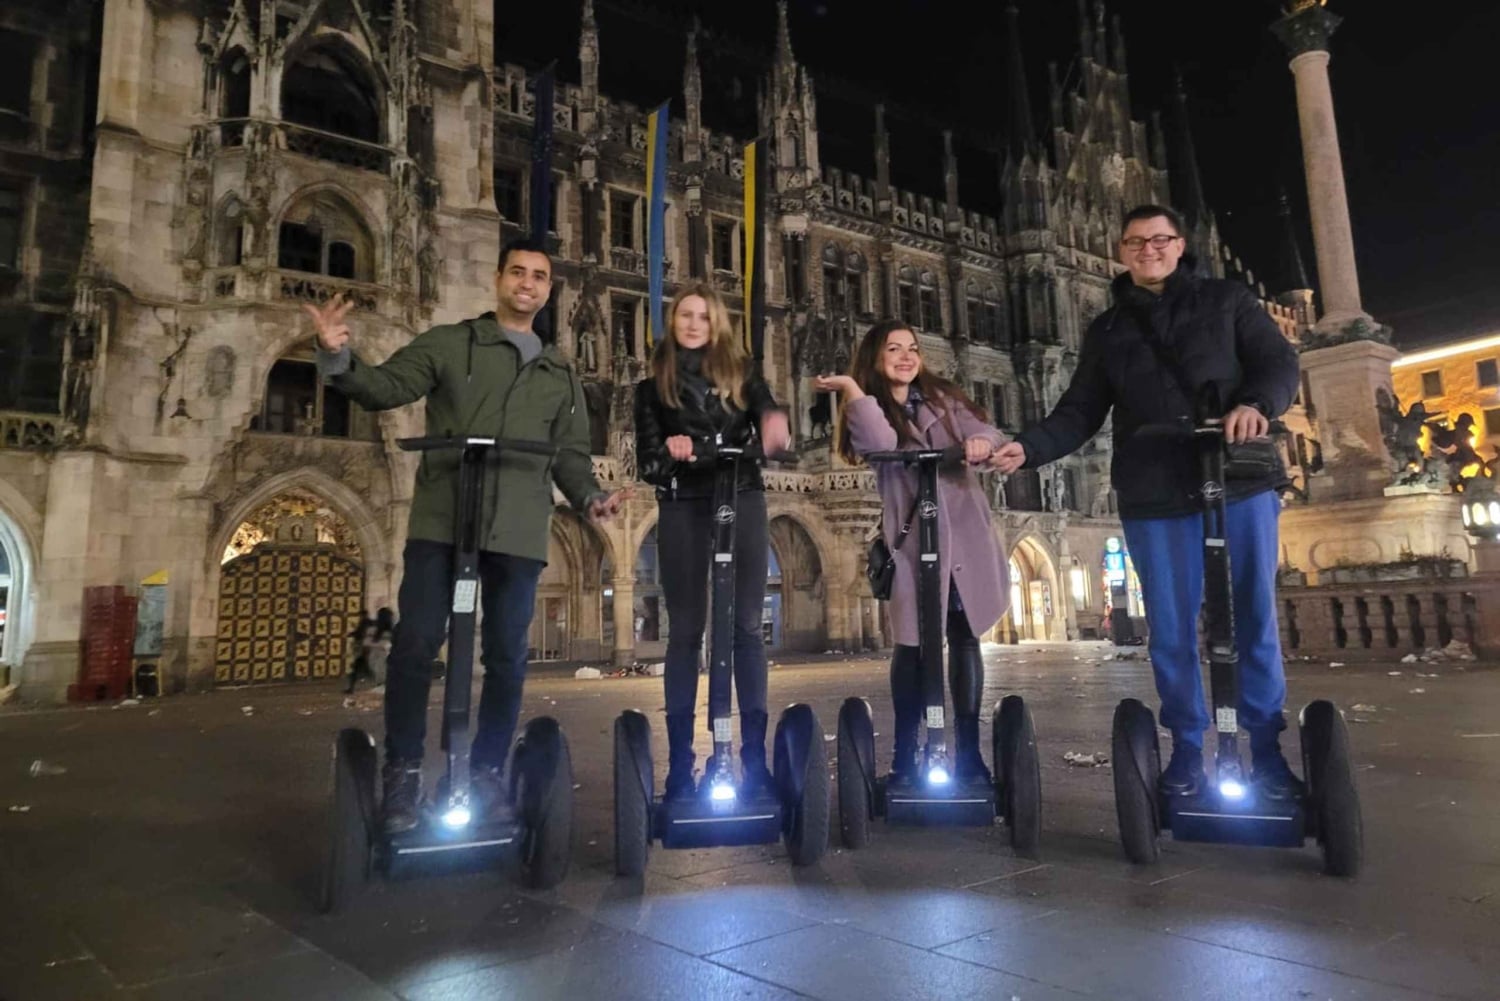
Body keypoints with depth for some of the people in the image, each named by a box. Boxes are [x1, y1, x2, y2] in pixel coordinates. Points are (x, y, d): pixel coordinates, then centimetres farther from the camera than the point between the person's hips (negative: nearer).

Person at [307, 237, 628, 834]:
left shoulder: (560, 374, 20)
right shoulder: (449, 344, 11)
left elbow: (570, 452, 17)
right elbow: (386, 388, 3)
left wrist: (590, 497, -2)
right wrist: (339, 356, -16)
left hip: (519, 531, 3)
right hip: (441, 520, -2)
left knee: (508, 656, 6)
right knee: (415, 644, -6)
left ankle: (487, 771, 20)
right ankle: (402, 772, 8)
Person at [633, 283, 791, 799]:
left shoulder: (741, 373, 14)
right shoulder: (652, 386, 13)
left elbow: (768, 416, -3)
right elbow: (646, 460, 6)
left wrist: (776, 422, -27)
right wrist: (669, 453, -17)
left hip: (742, 501, 0)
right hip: (683, 507, 0)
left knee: (746, 626, -1)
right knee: (685, 629, 0)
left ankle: (755, 753, 4)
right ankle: (680, 761, 4)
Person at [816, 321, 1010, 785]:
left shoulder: (943, 397, 13)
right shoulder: (869, 410, 6)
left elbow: (986, 430, -2)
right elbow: (881, 444, -16)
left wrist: (982, 441, -24)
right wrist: (852, 389, -13)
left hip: (964, 536, 2)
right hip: (911, 542, -2)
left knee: (965, 639, 4)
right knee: (913, 643, -2)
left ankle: (968, 753, 12)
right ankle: (904, 757, 8)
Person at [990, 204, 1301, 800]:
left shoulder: (1226, 300, 11)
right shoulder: (1108, 330, 15)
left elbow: (1279, 362, 3)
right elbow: (1080, 413, 8)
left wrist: (1256, 404, -20)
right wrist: (1028, 448, -9)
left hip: (1240, 485, -1)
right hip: (1155, 498, 1)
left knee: (1255, 621, 3)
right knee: (1171, 631, 4)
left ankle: (1266, 752, 15)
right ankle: (1187, 751, 17)